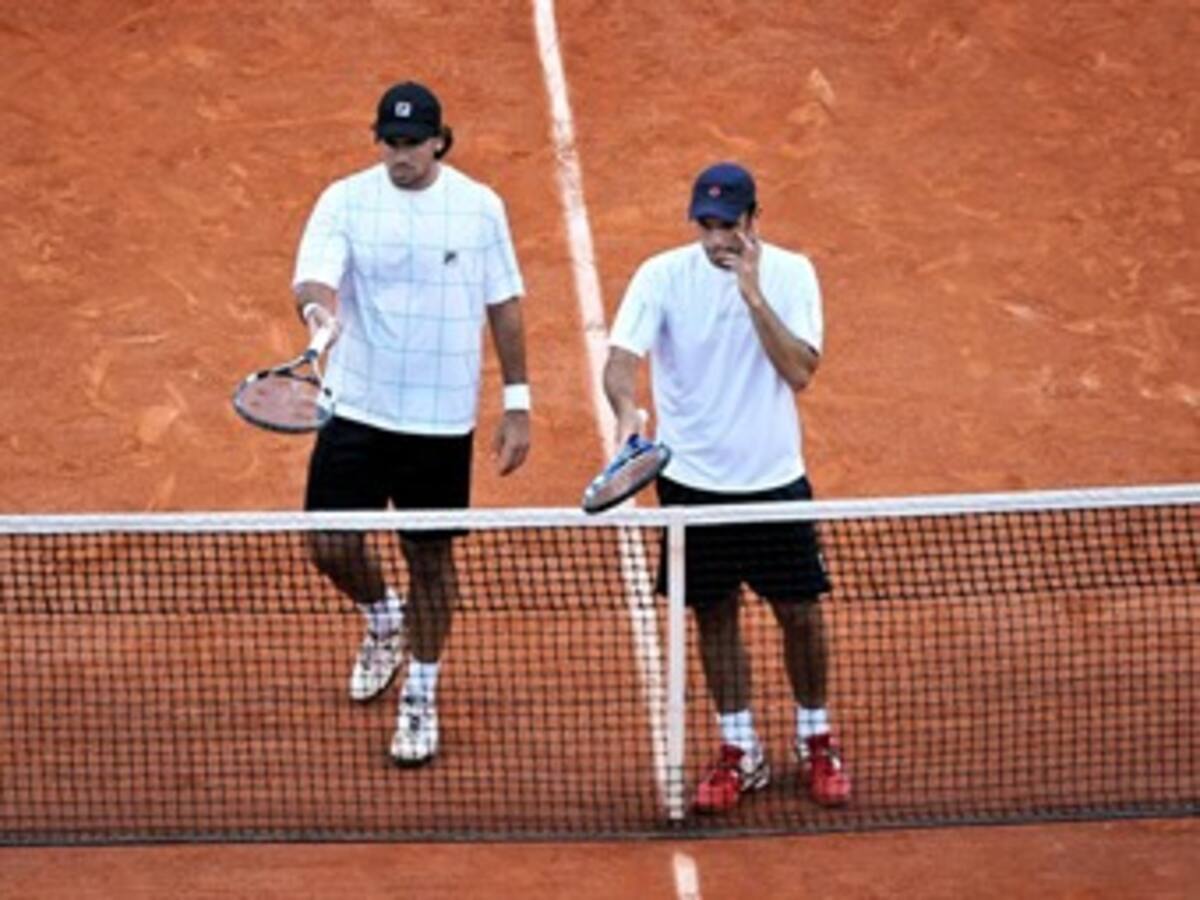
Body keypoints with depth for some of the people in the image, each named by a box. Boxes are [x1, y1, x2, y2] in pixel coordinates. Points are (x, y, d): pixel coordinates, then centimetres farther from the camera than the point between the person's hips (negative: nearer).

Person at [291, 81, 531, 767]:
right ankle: (384, 619, 32)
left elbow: (505, 306, 5)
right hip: (357, 408, 0)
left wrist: (517, 405, 4)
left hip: (442, 420, 0)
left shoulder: (480, 207, -2)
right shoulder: (345, 201, -4)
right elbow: (312, 278, -17)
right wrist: (318, 308, -42)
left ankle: (421, 696, 24)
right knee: (332, 547, -2)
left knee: (431, 557, 6)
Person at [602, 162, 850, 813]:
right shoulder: (662, 276, -9)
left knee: (799, 612, 5)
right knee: (714, 614, 7)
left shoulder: (790, 274, -7)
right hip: (693, 479, 0)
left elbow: (800, 372, -16)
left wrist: (753, 295, -24)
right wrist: (627, 412, -39)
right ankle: (739, 751, 21)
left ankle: (815, 742, 25)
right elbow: (621, 358, -18)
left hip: (774, 476, 0)